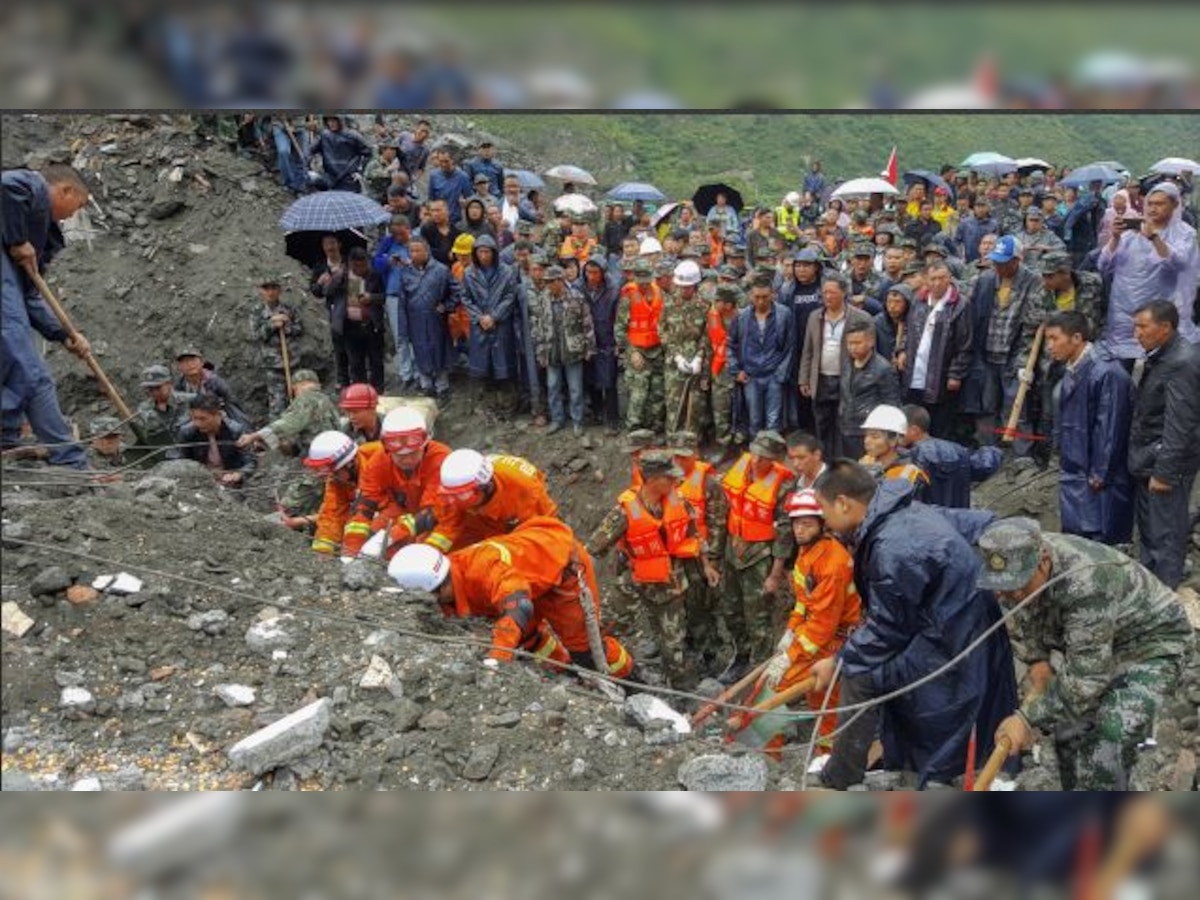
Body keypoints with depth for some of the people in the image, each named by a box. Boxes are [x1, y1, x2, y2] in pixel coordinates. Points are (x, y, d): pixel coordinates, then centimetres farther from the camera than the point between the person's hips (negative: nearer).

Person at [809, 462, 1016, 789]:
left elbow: (886, 630, -17)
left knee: (859, 676, -8)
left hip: (949, 644, -9)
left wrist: (837, 663, -5)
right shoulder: (904, 513, 1)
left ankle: (837, 782, 4)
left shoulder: (892, 550, -28)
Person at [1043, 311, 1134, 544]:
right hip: (1074, 470, 9)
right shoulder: (1072, 369, 5)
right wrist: (1059, 446, 13)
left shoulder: (1106, 373, -22)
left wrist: (1100, 475, -17)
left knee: (1100, 539, 1)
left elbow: (1110, 429, -21)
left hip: (1099, 476, -8)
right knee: (1074, 535, 16)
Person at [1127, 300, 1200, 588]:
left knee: (1166, 536, 1)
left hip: (1165, 465, -9)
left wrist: (1164, 472, -21)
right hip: (1146, 460, 9)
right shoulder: (1158, 356, 8)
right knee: (1148, 529, 20)